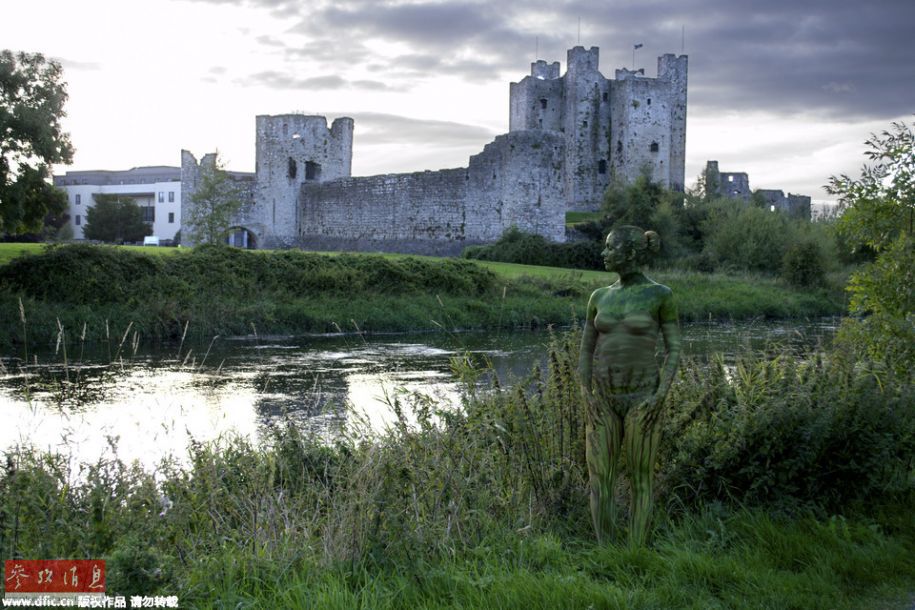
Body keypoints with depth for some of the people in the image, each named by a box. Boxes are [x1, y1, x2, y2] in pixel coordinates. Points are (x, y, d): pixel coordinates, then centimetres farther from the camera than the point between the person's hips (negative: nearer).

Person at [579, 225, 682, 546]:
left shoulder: (661, 295, -6)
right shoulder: (600, 297, 7)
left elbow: (674, 350, -4)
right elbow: (586, 351, 10)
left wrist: (659, 396, -15)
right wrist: (587, 396, -4)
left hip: (642, 399, -4)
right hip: (604, 400, 4)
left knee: (641, 480, 3)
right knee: (599, 480, 1)